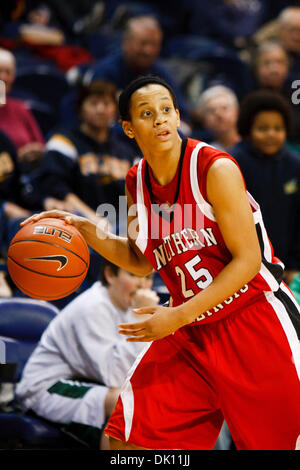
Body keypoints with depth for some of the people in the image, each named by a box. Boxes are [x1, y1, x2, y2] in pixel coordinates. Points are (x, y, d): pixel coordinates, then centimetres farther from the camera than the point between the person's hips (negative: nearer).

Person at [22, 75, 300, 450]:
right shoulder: (137, 183, 2)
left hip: (253, 320, -5)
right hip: (190, 333, 5)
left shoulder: (215, 169, -16)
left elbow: (247, 260, -17)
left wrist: (179, 316, -21)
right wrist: (85, 231, 0)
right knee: (125, 439, -1)